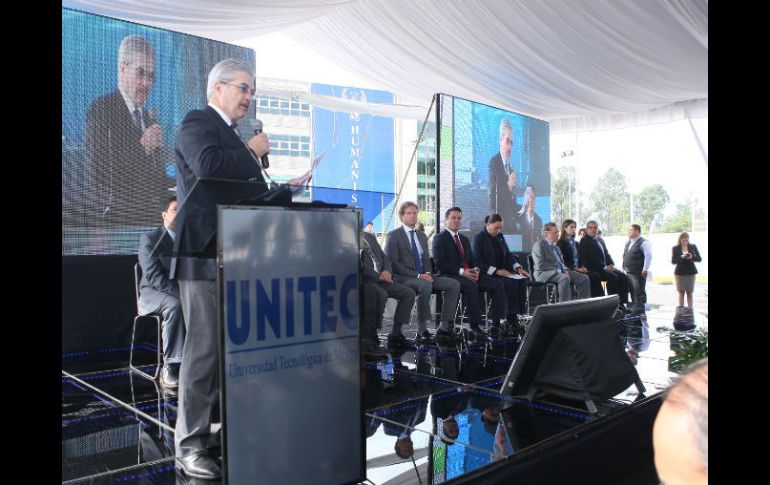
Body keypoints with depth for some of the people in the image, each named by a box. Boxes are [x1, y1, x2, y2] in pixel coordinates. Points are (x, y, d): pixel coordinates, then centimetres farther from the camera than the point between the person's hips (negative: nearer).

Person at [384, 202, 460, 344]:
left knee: (454, 284, -11)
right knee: (425, 286, -37)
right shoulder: (394, 235, -2)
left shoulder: (422, 236, 20)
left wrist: (428, 273, -5)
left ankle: (444, 327, -11)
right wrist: (417, 275, -19)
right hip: (403, 278, -7)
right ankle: (422, 331, -30)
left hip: (422, 276, 7)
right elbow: (393, 263, -11)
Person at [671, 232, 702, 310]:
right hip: (680, 273, -1)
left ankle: (690, 310, 2)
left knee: (689, 293, 1)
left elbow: (699, 259, 4)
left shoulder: (693, 247, 6)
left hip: (691, 272, 1)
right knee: (681, 292, 1)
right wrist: (681, 257, -19)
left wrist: (692, 257, -16)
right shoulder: (675, 248, 2)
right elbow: (673, 261, -3)